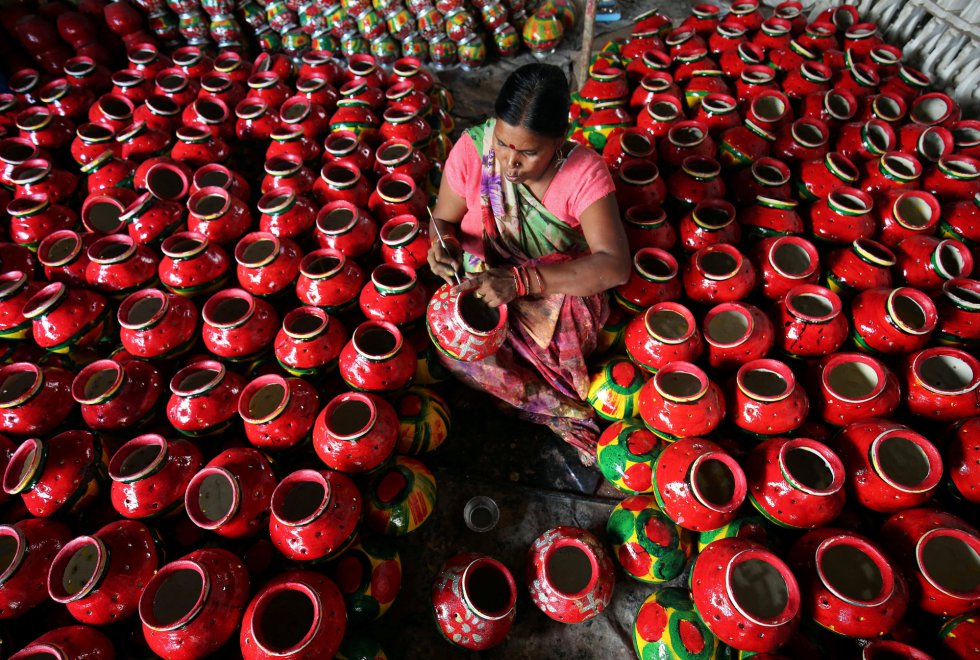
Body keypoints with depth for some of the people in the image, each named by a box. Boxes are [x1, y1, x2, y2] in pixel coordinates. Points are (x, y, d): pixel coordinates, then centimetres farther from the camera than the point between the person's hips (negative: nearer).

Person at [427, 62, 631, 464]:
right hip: (480, 277, 3)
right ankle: (565, 410, -10)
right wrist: (443, 244, -27)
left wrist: (522, 280, -40)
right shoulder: (471, 149, -16)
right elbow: (444, 219, -1)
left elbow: (614, 265, -30)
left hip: (558, 289, -2)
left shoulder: (584, 171, -22)